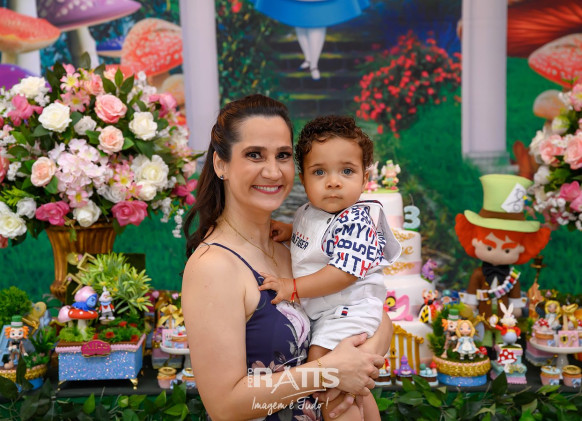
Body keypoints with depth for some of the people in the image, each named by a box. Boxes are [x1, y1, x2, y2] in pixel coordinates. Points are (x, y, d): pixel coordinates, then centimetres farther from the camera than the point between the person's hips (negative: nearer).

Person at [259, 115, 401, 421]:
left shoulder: (355, 221, -23)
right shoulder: (307, 213, 3)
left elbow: (344, 273, -28)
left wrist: (293, 288, -25)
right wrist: (289, 231, 2)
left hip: (347, 313, -9)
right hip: (318, 314, 9)